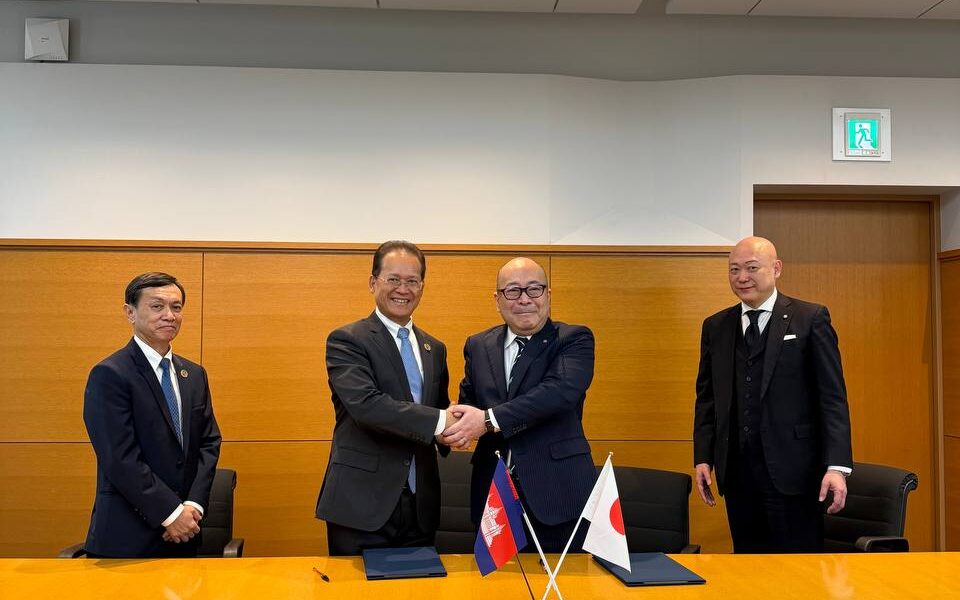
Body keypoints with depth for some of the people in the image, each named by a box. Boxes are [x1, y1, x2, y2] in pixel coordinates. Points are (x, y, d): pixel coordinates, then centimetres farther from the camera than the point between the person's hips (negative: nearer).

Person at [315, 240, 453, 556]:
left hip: (420, 506, 6)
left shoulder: (434, 349, 14)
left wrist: (453, 428, -2)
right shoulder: (347, 340, -6)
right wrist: (439, 422, -24)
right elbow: (366, 404, -21)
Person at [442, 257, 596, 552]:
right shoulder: (478, 346, 11)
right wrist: (459, 422, -14)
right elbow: (469, 401, 12)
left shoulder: (574, 339, -3)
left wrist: (489, 420, -27)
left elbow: (562, 390, -20)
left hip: (559, 494, -3)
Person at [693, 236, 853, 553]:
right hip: (736, 471, 4)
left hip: (792, 469, -4)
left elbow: (832, 396, -5)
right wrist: (703, 457, 6)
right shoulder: (715, 327, 11)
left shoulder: (811, 319, -1)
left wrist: (837, 465, -12)